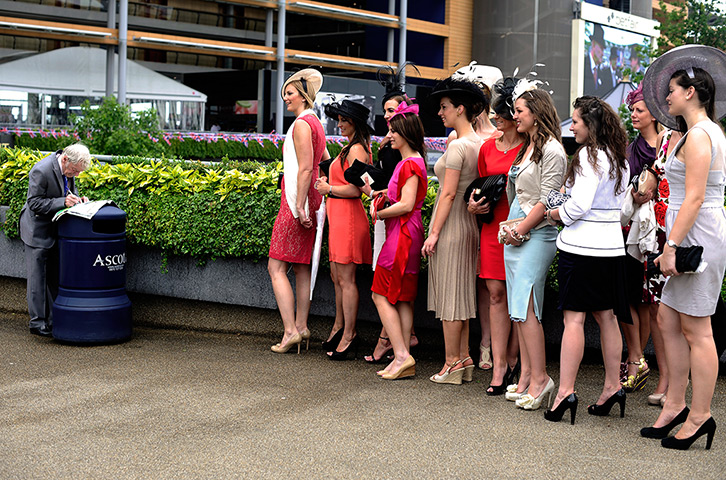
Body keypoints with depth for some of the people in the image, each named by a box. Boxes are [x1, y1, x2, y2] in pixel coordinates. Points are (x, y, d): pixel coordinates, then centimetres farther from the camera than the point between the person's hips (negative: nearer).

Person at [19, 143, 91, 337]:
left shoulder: (68, 168, -3)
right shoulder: (41, 171, -26)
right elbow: (34, 203, -23)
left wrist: (78, 200, -7)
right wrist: (63, 202, -31)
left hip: (55, 230, 8)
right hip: (37, 231, -8)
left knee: (54, 277, 13)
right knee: (37, 277, -1)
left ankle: (53, 320, 23)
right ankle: (37, 323, 7)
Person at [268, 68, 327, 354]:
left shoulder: (301, 124, -12)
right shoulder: (315, 123, 17)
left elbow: (305, 168, -18)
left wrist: (299, 207, -20)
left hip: (296, 202, -10)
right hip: (310, 202, 10)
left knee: (276, 267, -7)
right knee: (302, 267, 10)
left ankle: (290, 332, -10)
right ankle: (301, 328, 13)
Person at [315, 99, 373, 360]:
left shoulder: (356, 149, -14)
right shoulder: (350, 147, 17)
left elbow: (355, 189, -21)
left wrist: (328, 189, -9)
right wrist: (328, 182, 14)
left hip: (348, 215, -10)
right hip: (338, 216, 10)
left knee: (345, 278, -6)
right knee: (337, 275, 16)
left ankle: (349, 336, -1)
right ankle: (339, 326, 26)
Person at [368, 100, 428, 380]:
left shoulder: (410, 164, -15)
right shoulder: (409, 162, 17)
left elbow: (406, 204, -21)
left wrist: (379, 213, -8)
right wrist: (383, 195, 9)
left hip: (402, 235, -10)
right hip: (404, 234, 10)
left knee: (381, 296, -7)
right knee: (403, 298, 9)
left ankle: (402, 356, -8)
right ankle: (405, 360, 12)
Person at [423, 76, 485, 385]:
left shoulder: (458, 146, -16)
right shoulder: (479, 144, 9)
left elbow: (448, 194, -18)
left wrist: (433, 232, -15)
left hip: (451, 225, -9)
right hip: (469, 224, 9)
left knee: (449, 294, -1)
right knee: (461, 294, 14)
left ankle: (452, 364, 5)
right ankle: (464, 359, 19)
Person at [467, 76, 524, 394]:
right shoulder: (487, 148, 13)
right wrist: (475, 204, 4)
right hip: (493, 225, 5)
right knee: (495, 293, 1)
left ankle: (512, 360, 12)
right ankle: (499, 365, 3)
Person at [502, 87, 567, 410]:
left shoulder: (551, 150, -11)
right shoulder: (526, 147, 17)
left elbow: (546, 201, -15)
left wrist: (520, 231, -11)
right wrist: (511, 230, 11)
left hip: (536, 235, -9)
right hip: (515, 234, 9)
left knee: (525, 308, -12)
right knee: (518, 308, 7)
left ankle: (540, 378, -8)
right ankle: (526, 375, 12)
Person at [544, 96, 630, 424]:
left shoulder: (589, 156, -12)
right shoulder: (619, 160, 13)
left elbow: (580, 204, -19)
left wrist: (559, 214, 0)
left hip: (582, 246, -8)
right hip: (612, 245, 8)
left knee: (574, 317, -6)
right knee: (607, 316, 12)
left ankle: (566, 391, -5)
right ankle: (613, 387, 17)